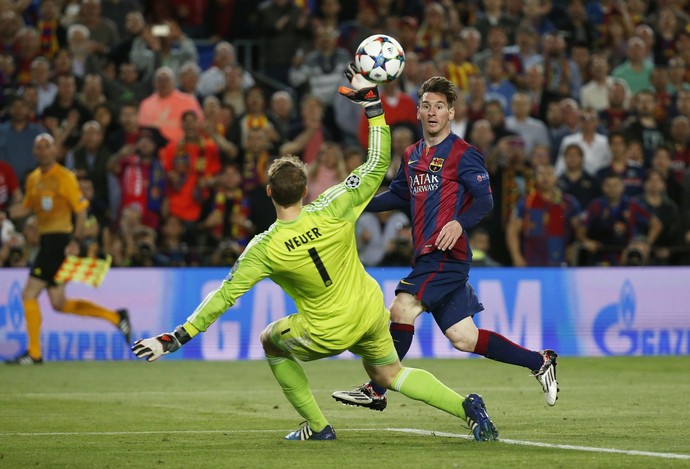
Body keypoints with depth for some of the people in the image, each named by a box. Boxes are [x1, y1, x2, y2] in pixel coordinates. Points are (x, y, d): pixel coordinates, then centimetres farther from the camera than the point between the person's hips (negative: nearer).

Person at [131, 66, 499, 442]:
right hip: (370, 312, 3)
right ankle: (466, 407, 5)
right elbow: (377, 165, -10)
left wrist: (175, 339, -12)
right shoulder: (332, 211, -18)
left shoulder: (264, 249, -22)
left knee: (270, 342, 24)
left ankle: (317, 426, 25)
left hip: (328, 333, -3)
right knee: (389, 373, 24)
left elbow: (224, 297, -18)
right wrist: (372, 103, -6)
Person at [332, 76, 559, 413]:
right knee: (463, 338, 6)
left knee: (402, 310, -17)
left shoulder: (462, 154, -5)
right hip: (426, 257, 8)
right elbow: (399, 195, 32)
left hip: (447, 254, -8)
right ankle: (539, 362, 18)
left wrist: (459, 223, -29)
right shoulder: (412, 155, 18)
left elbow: (484, 200, -11)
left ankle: (376, 391, -11)